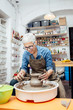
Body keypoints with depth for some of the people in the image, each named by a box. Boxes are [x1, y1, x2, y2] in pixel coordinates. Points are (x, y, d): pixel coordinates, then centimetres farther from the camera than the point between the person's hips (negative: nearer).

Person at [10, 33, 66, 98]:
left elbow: (50, 68, -13)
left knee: (60, 89, -31)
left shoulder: (45, 51, -16)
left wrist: (47, 74, -36)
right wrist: (21, 73, -25)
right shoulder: (26, 54, -7)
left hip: (48, 76, -2)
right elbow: (24, 68, -1)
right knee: (13, 82, -17)